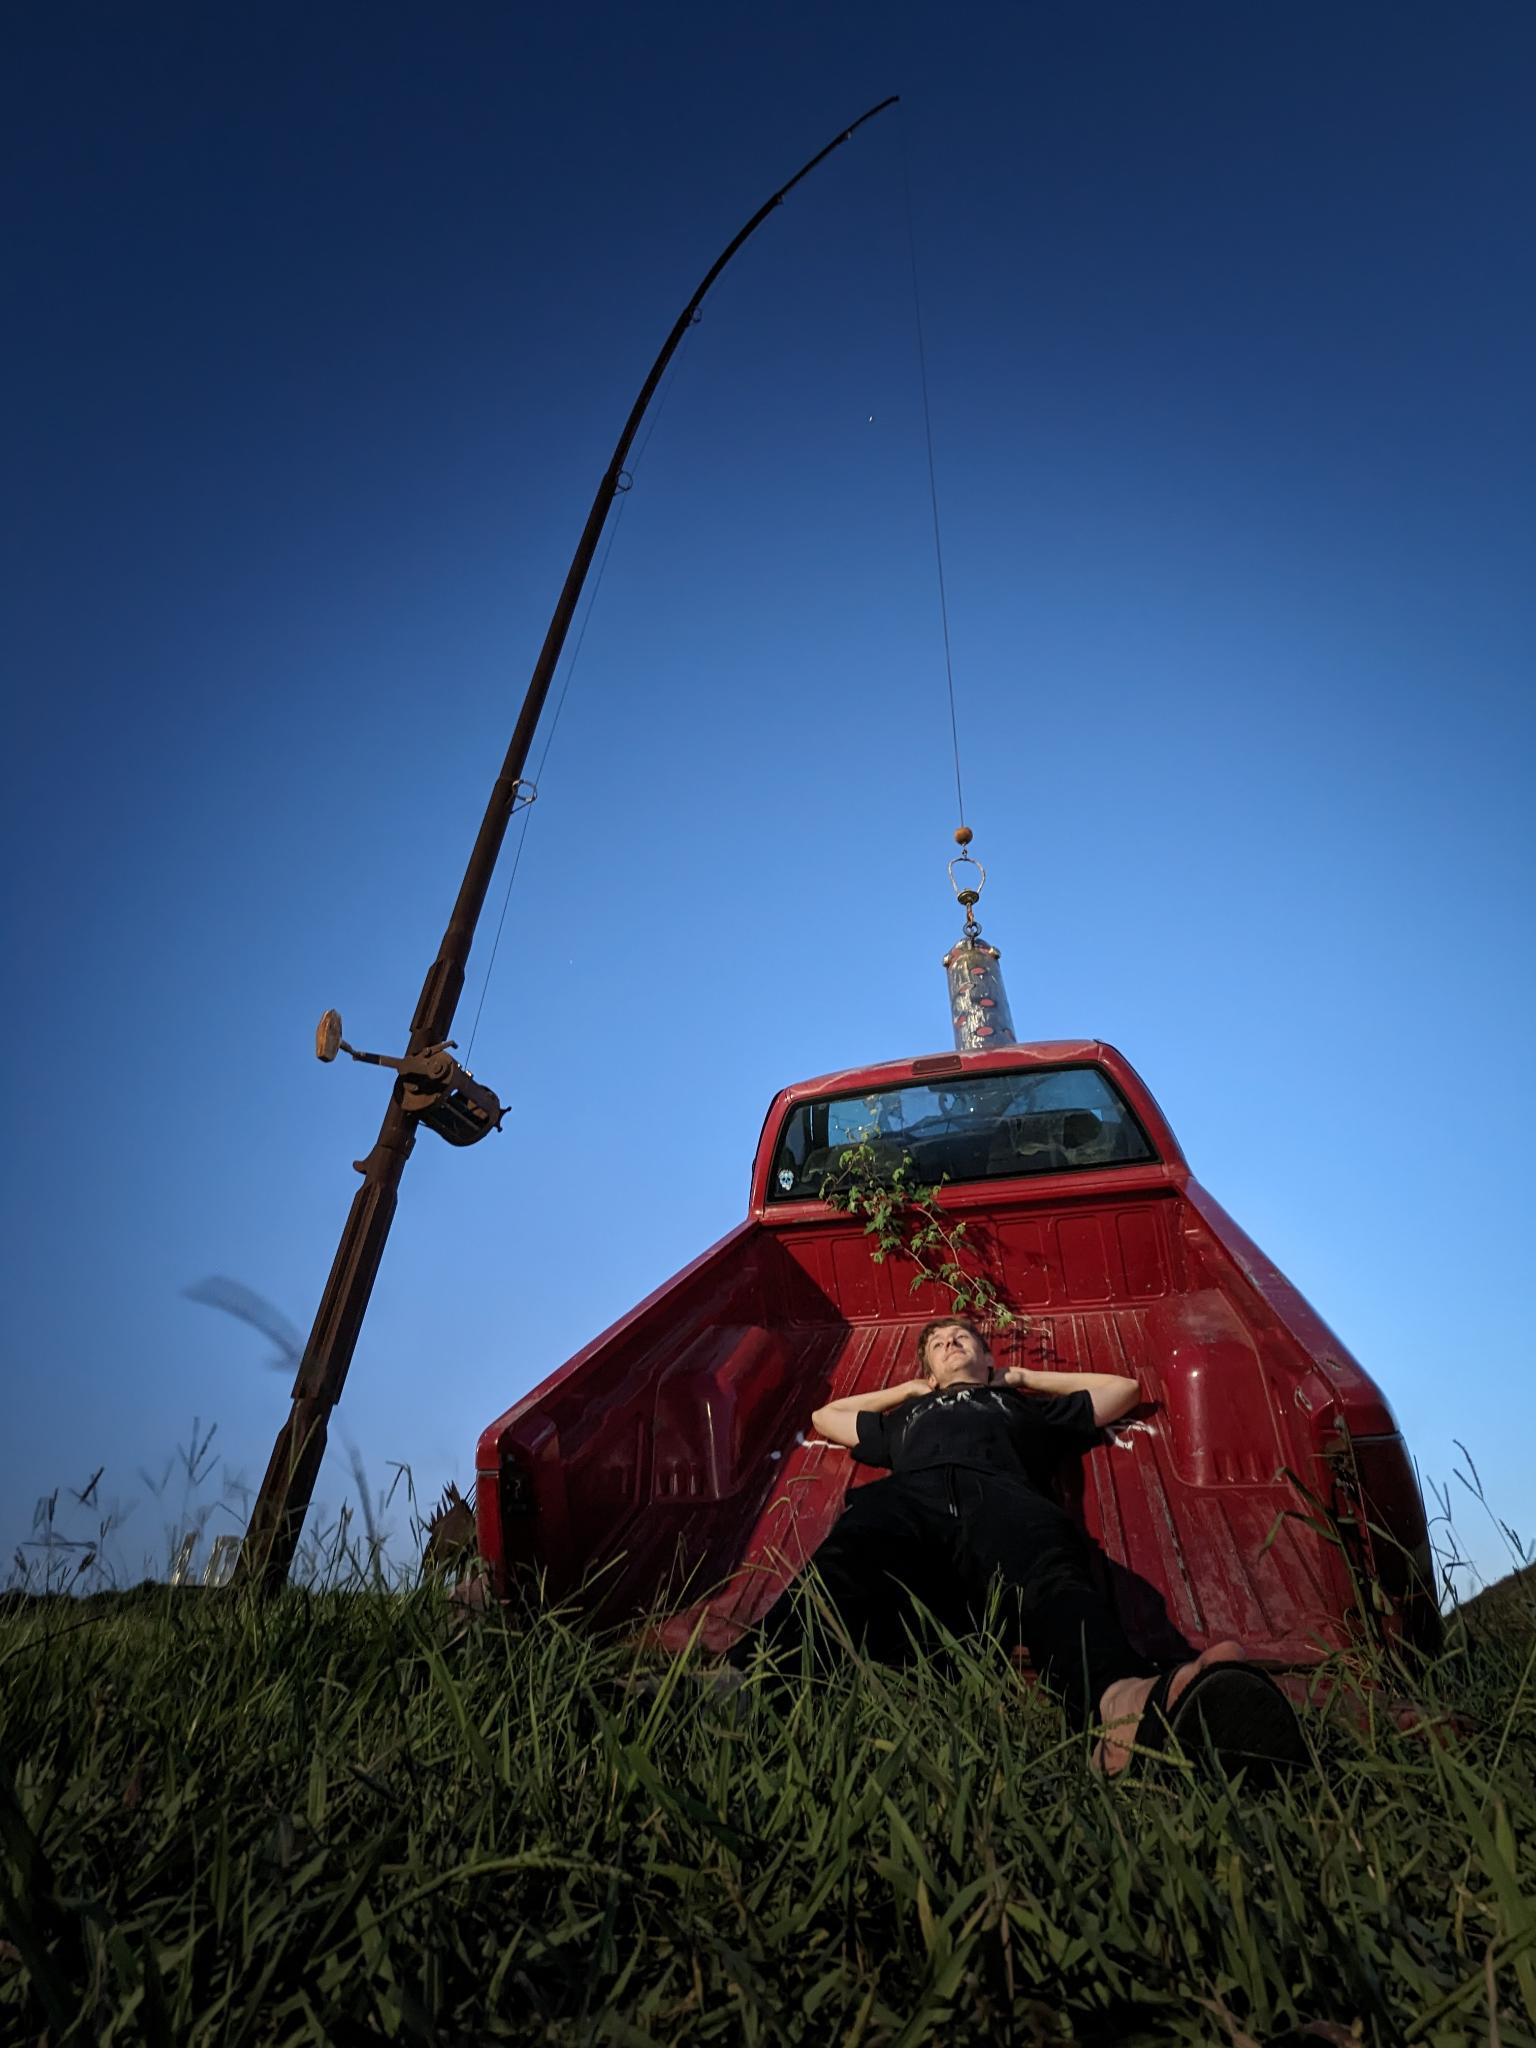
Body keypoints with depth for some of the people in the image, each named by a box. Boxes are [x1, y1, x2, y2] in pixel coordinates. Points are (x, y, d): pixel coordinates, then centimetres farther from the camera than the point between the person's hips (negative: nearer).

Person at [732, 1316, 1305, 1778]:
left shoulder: (1025, 1407, 45)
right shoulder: (906, 1417, 48)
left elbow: (1124, 1388, 54)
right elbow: (825, 1416, 60)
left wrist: (1026, 1377, 54)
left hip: (1003, 1492, 0)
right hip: (908, 1496, 0)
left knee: (1052, 1577, -39)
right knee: (847, 1563, -38)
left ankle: (1120, 1703, -71)